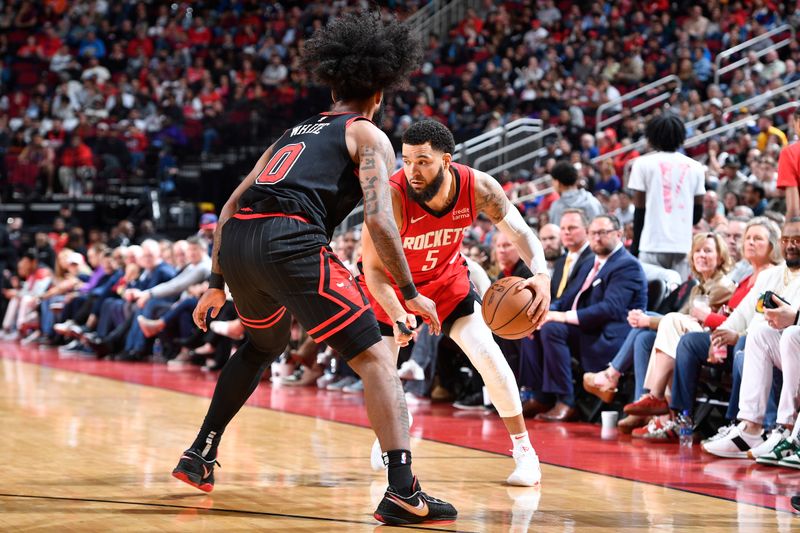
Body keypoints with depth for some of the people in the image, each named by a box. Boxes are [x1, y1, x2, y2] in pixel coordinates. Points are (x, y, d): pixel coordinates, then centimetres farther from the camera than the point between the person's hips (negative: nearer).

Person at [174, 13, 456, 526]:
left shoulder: (293, 133, 32)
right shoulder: (369, 136, 14)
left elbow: (231, 206, 30)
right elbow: (379, 220, -2)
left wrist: (218, 285, 34)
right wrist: (411, 293, 6)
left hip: (236, 242, 7)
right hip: (291, 241, -7)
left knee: (262, 347, 35)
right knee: (376, 359, -3)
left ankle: (200, 454, 36)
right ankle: (403, 492, -17)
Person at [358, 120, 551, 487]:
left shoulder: (478, 187, -28)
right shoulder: (391, 196, -37)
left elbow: (520, 232, -15)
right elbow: (373, 268, -29)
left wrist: (541, 274, -35)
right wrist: (398, 315, -46)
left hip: (446, 277, 2)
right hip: (391, 282, -2)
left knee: (488, 355, -10)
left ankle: (522, 448, 4)